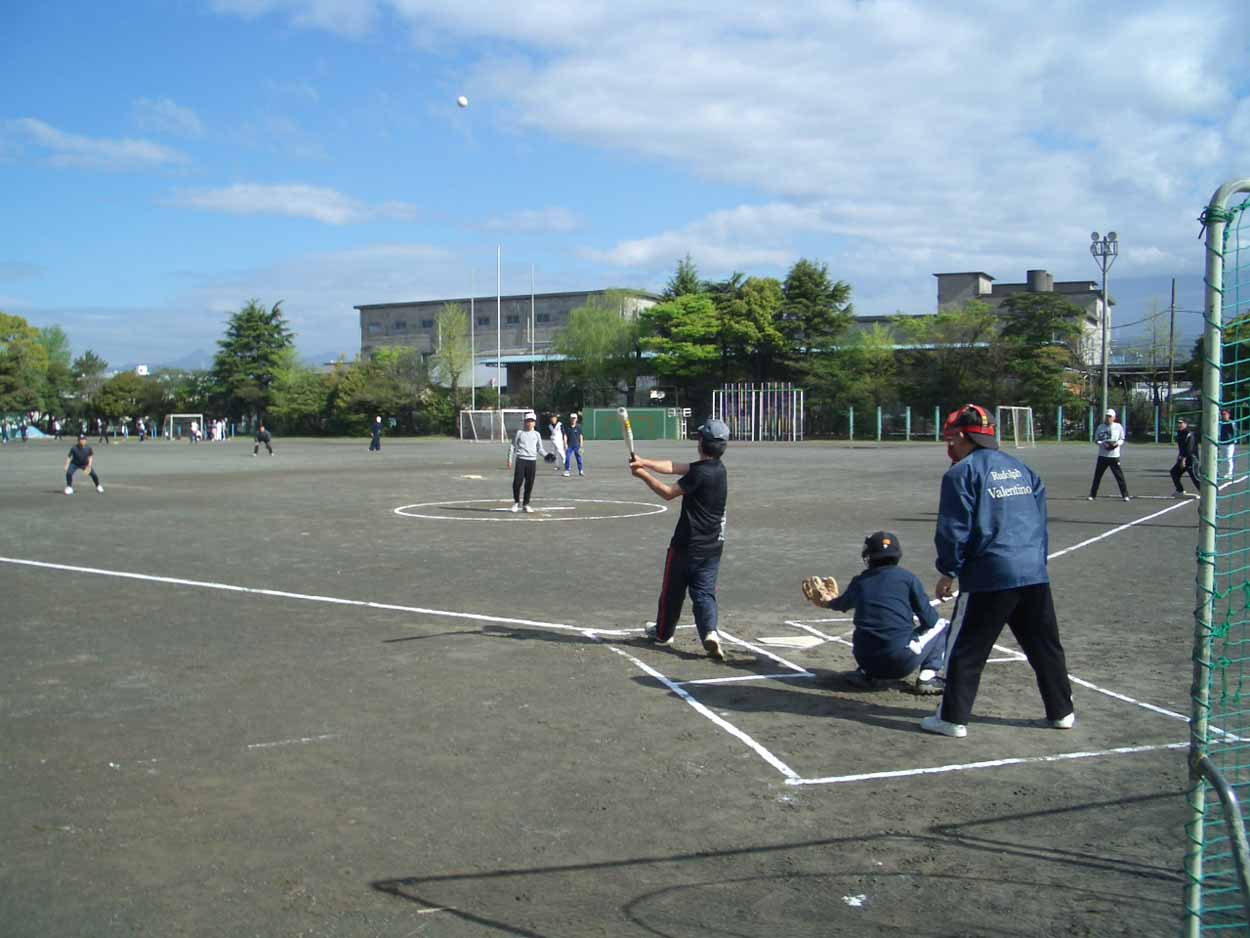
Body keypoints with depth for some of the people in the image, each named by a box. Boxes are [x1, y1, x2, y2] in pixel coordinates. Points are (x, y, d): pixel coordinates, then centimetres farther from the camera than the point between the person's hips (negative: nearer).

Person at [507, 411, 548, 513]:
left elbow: (540, 449, 15)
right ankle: (516, 502, 11)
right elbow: (512, 447, 8)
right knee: (517, 482, -9)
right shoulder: (519, 433, 7)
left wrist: (546, 455, -4)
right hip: (521, 460, -2)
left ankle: (525, 504, 15)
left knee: (529, 484, 3)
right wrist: (510, 460, 1)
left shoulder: (537, 434, 13)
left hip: (532, 461, 2)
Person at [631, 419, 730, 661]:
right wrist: (644, 462, 5)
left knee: (672, 590, 13)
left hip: (687, 544, -7)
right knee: (704, 592, 6)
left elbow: (668, 493, -14)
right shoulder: (718, 468, 5)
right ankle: (709, 632, -16)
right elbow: (673, 467, 7)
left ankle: (663, 633, 29)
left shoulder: (701, 473, -21)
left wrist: (644, 475, -4)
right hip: (713, 545, 7)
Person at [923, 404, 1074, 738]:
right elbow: (1041, 518, 18)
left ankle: (953, 718, 4)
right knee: (1045, 645, 17)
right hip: (1035, 573, 6)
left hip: (989, 576, -6)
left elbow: (954, 529, -9)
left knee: (965, 649, 3)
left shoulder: (961, 473, -5)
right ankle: (1061, 712, 25)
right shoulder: (1021, 469, 16)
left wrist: (948, 572, -1)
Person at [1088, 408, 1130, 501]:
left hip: (1114, 456, -1)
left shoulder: (1119, 427, 2)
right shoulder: (1100, 427, 4)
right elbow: (1096, 440, 5)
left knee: (1119, 476, -3)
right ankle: (1092, 495, 12)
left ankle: (1125, 495, 5)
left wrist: (1117, 443, -15)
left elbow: (1122, 440, 7)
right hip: (1102, 455, 1)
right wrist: (1103, 444, -15)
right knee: (1097, 476, 4)